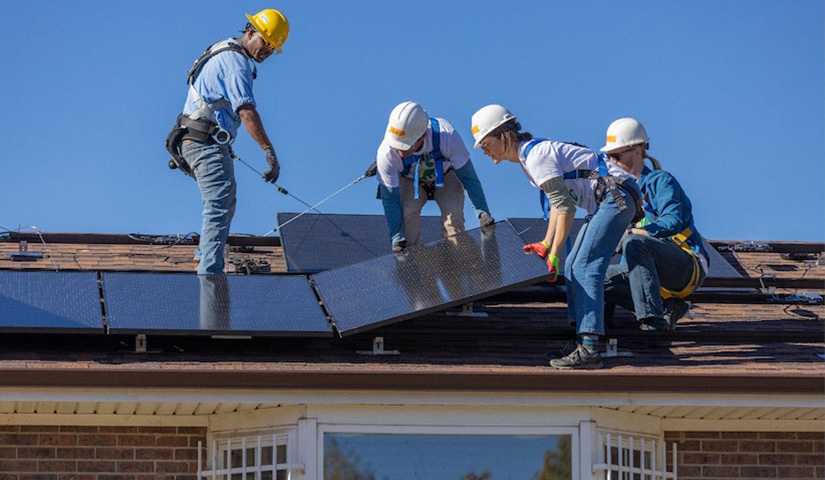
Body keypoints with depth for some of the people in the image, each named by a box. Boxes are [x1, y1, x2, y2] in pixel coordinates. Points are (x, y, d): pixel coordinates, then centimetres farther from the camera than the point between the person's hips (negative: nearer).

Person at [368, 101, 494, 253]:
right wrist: (396, 237, -33)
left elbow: (468, 177, -24)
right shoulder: (386, 153, -36)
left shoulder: (447, 137, -39)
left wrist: (483, 212, -25)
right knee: (407, 214, -28)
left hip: (446, 177, 0)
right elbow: (390, 199, -26)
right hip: (410, 181, 0)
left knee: (454, 216, -23)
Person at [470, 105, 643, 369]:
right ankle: (584, 338, 14)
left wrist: (554, 254, -15)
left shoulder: (536, 157, -17)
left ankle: (589, 350, -23)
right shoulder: (530, 154, 14)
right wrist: (545, 245, 15)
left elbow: (566, 208, -19)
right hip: (606, 201, 11)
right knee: (573, 267, 11)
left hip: (617, 196, -11)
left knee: (585, 267, -17)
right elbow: (558, 202, 18)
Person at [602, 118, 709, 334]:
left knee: (634, 242, -34)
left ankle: (653, 320, -40)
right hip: (663, 274, 8)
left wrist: (632, 232, -29)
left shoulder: (660, 181, -7)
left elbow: (673, 223, -23)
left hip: (689, 266, -8)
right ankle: (667, 308, -7)